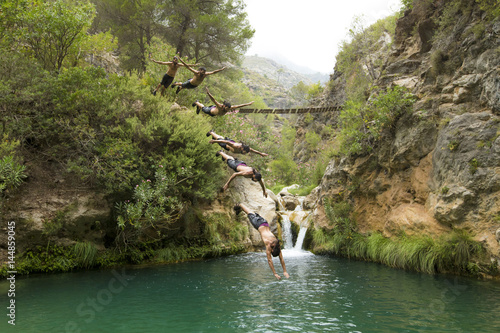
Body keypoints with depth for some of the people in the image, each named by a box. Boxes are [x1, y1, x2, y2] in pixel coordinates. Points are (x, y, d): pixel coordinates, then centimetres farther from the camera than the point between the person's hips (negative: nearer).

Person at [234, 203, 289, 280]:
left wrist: (285, 272, -22)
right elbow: (269, 260, -34)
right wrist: (275, 274, -36)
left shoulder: (277, 245, -25)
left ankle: (241, 206, 55)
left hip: (264, 223, 4)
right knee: (250, 214, 21)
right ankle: (240, 205, 48)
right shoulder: (268, 244, -36)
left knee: (254, 215, 29)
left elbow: (281, 258, -19)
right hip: (258, 224, -3)